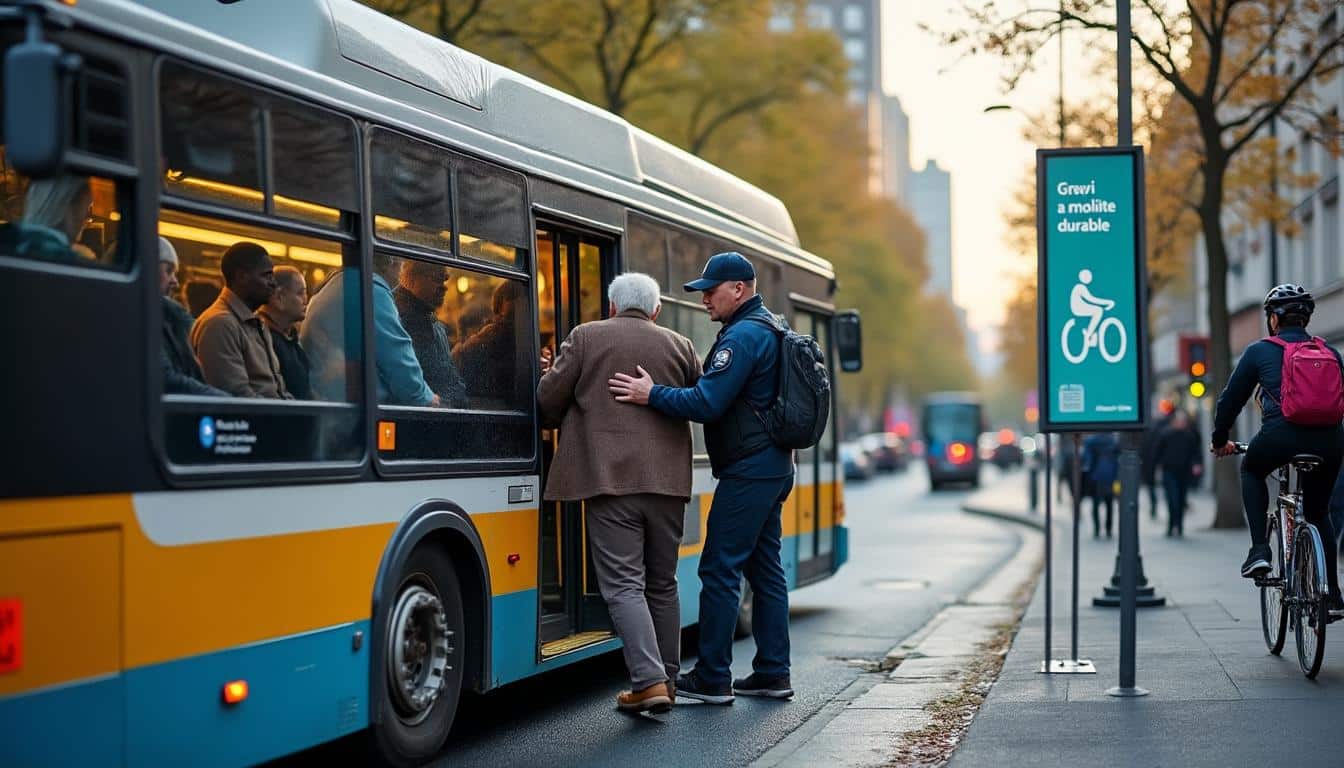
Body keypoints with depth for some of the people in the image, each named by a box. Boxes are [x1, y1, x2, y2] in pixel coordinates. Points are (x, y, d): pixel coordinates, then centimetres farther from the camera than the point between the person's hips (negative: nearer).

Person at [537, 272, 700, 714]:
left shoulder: (585, 338, 2)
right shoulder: (680, 346, 11)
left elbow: (548, 403, -1)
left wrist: (552, 375, 22)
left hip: (609, 479, -3)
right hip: (668, 481, 4)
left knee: (623, 584, -4)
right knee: (662, 584, 16)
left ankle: (649, 681, -16)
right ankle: (666, 679, 21)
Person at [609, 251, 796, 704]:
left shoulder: (743, 336, -16)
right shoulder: (768, 330, 18)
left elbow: (708, 403, -23)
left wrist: (652, 395, -17)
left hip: (746, 472, -11)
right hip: (772, 467, 11)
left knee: (720, 569, -6)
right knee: (764, 568, 12)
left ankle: (713, 679, -3)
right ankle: (773, 673, 16)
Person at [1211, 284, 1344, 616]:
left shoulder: (1260, 351, 10)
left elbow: (1231, 398, 15)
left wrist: (1219, 439, 29)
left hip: (1281, 436, -3)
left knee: (1251, 470, 31)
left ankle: (1259, 550, 15)